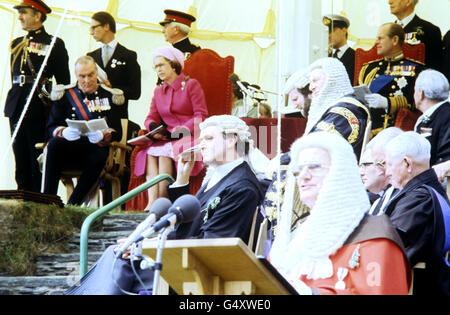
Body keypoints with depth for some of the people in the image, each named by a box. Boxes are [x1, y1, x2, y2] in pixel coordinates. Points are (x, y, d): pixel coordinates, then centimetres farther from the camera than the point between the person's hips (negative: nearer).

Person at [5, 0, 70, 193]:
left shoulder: (54, 44, 0)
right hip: (17, 108, 6)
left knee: (38, 161, -5)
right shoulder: (16, 44, 17)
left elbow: (64, 82, -1)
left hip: (40, 109, -6)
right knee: (21, 161, 7)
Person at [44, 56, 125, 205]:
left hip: (97, 147, -1)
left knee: (98, 156, -37)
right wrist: (64, 132, -19)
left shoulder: (110, 96, 10)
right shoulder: (65, 95, 12)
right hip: (68, 153, 1)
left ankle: (72, 205, -29)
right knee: (54, 144, -33)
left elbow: (117, 133, 3)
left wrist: (102, 135, -20)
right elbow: (51, 127, 5)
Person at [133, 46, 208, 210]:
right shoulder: (158, 91, 22)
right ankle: (152, 202, -39)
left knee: (164, 152, -33)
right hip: (165, 139, 5)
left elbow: (201, 116, -5)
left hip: (190, 137, -5)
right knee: (149, 152, -27)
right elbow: (151, 118, 18)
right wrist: (153, 127, -8)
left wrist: (181, 131, -17)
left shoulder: (191, 85, 3)